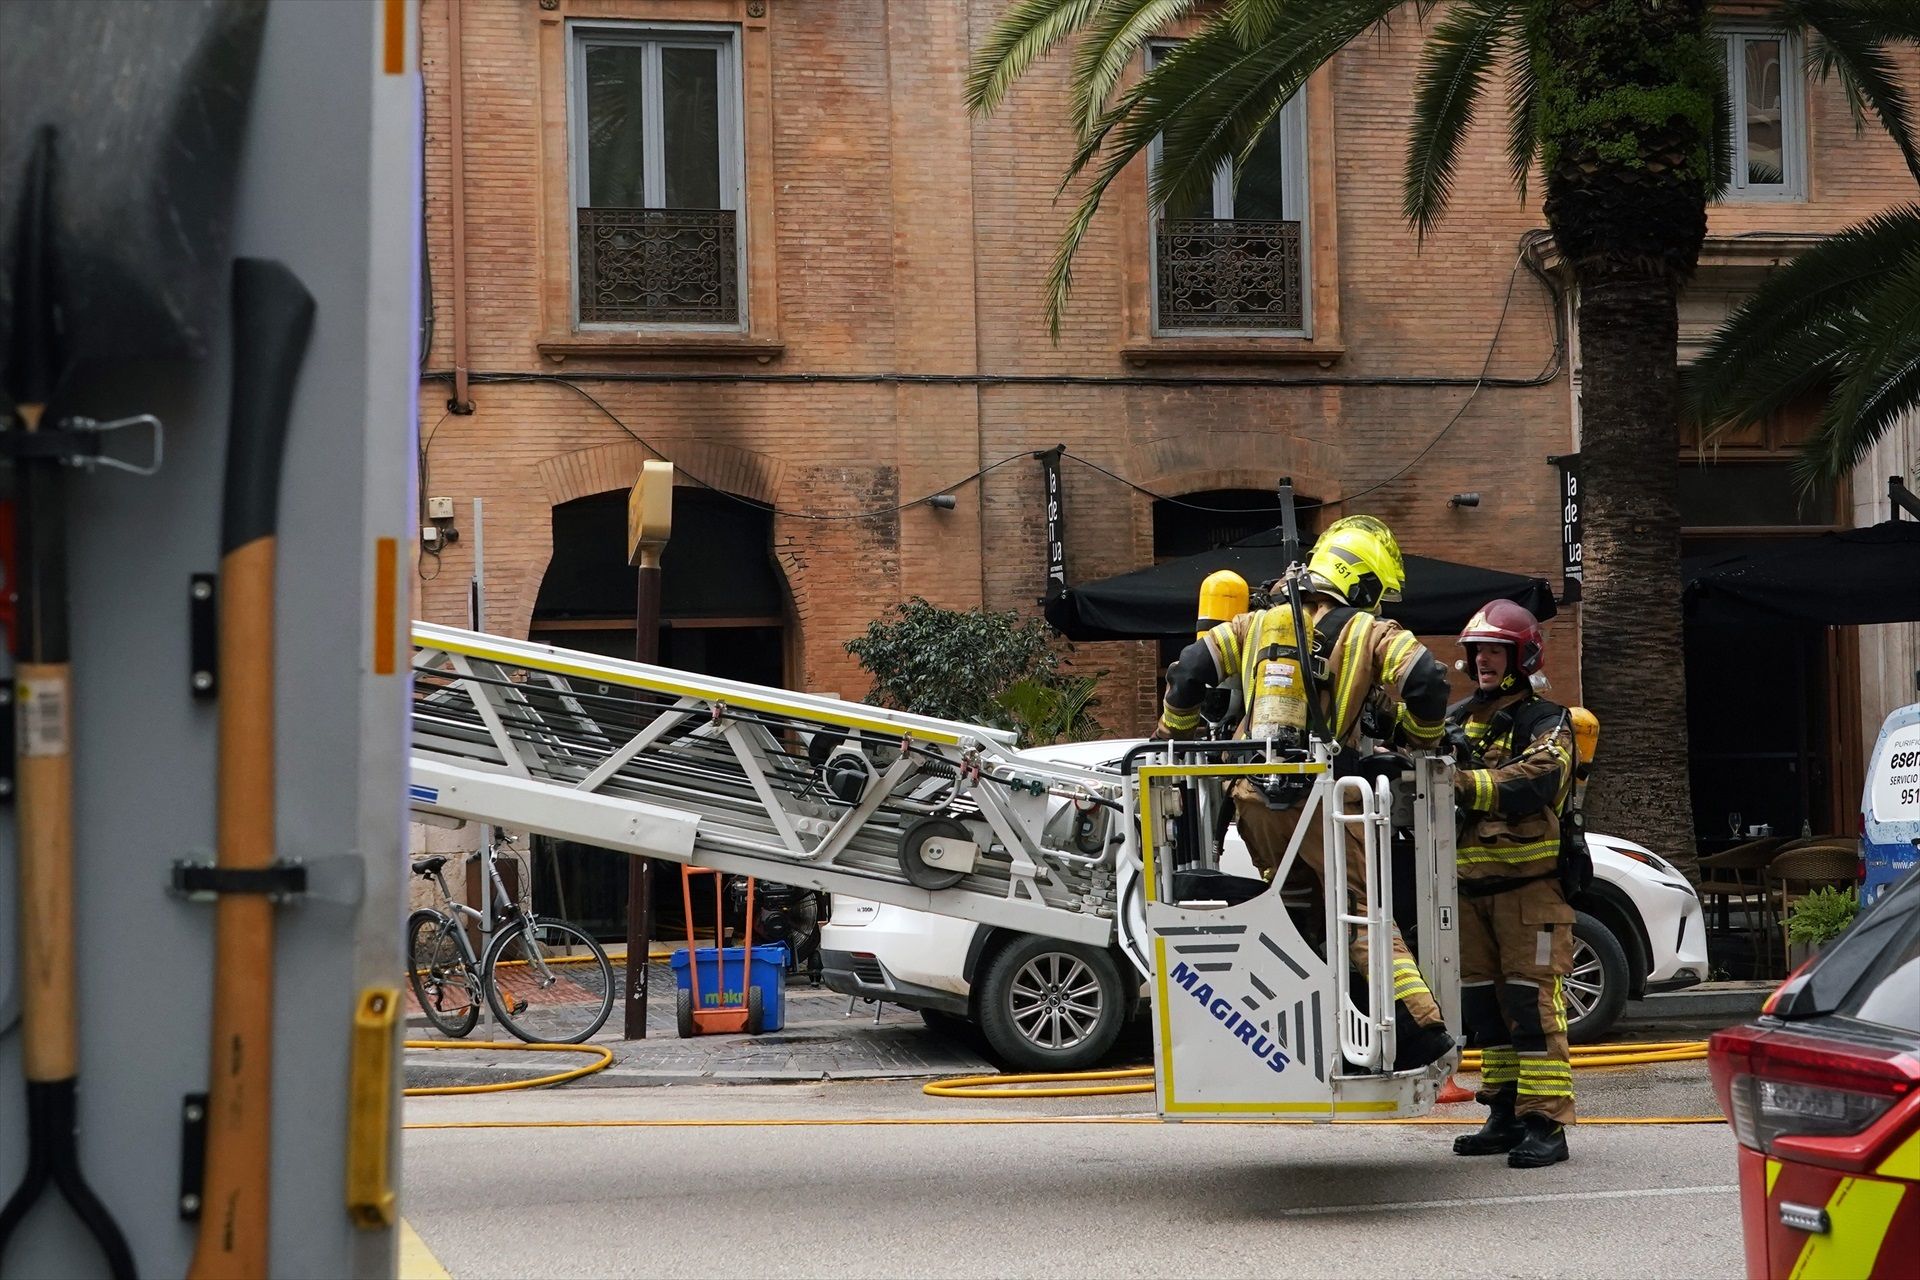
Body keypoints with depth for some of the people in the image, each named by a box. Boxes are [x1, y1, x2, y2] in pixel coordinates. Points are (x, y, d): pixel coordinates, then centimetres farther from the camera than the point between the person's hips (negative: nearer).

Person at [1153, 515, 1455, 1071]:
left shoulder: (1259, 624, 14)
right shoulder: (1370, 634, 2)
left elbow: (1191, 668, 9)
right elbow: (1425, 679, -12)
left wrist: (1171, 738, 23)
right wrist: (1421, 743, 7)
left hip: (1254, 798, 4)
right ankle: (1420, 1030, -12)